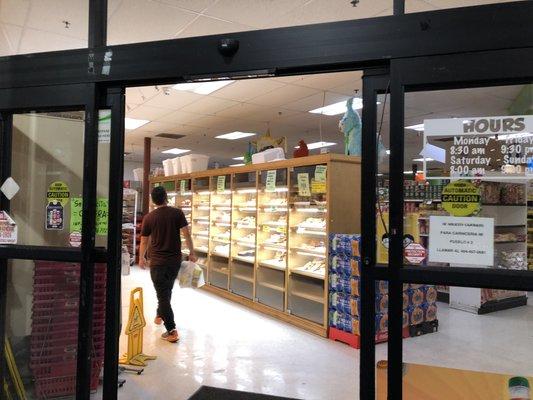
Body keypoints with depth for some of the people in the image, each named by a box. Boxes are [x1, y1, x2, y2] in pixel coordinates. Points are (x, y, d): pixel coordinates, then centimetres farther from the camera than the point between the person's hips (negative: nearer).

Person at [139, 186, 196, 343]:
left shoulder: (149, 218, -5)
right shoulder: (177, 213, -5)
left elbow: (144, 241, 5)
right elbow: (186, 234, -7)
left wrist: (141, 258, 20)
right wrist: (192, 253, 3)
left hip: (157, 262, -2)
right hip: (175, 259, 2)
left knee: (163, 294, 1)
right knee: (167, 290, 24)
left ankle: (172, 331, -2)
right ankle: (160, 315, 43)